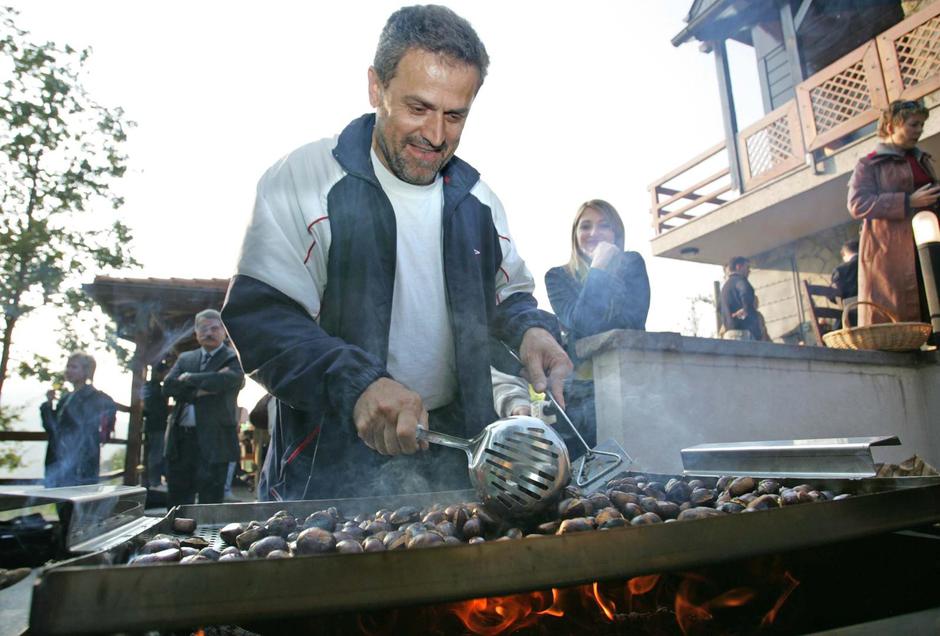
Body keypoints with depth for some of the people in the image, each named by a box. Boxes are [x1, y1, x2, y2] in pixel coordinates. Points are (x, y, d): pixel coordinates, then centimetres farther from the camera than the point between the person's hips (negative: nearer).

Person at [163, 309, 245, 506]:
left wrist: (189, 379, -5)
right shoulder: (185, 358, 17)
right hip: (180, 440, 5)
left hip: (213, 441, -5)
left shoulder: (234, 359, 0)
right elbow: (168, 386, 3)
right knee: (177, 500, 13)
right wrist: (198, 390, -12)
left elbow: (223, 381, -19)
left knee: (210, 500, -1)